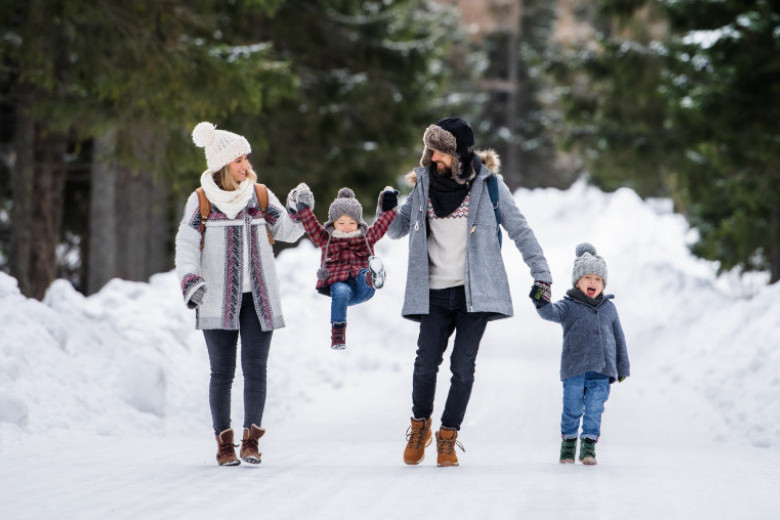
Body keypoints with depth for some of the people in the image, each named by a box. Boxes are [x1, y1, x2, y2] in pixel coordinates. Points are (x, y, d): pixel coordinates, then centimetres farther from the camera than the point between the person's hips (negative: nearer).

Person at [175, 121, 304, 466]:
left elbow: (286, 231, 10)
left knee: (255, 369, -5)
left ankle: (251, 440, -4)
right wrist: (190, 280, -20)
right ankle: (224, 442, 7)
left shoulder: (260, 195, 8)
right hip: (218, 301, -2)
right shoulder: (201, 201, 1)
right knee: (222, 371, 0)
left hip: (258, 298, 2)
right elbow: (186, 245, -4)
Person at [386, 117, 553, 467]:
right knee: (426, 363, -5)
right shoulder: (425, 183, 6)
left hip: (475, 291, -2)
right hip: (435, 292, 2)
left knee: (463, 368, -4)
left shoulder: (487, 183, -2)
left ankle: (448, 437, 11)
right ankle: (420, 424, 20)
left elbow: (518, 228, 2)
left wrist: (540, 272, -3)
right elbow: (397, 230, 14)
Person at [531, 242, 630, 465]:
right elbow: (553, 313, -18)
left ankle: (589, 444, 9)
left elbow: (619, 338, 19)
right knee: (573, 408, -1)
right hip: (574, 370, -2)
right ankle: (568, 441, 17)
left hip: (602, 370, 2)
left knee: (594, 409, -1)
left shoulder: (608, 308, 14)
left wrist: (622, 367, 19)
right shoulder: (569, 306, 3)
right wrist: (542, 304, -41)